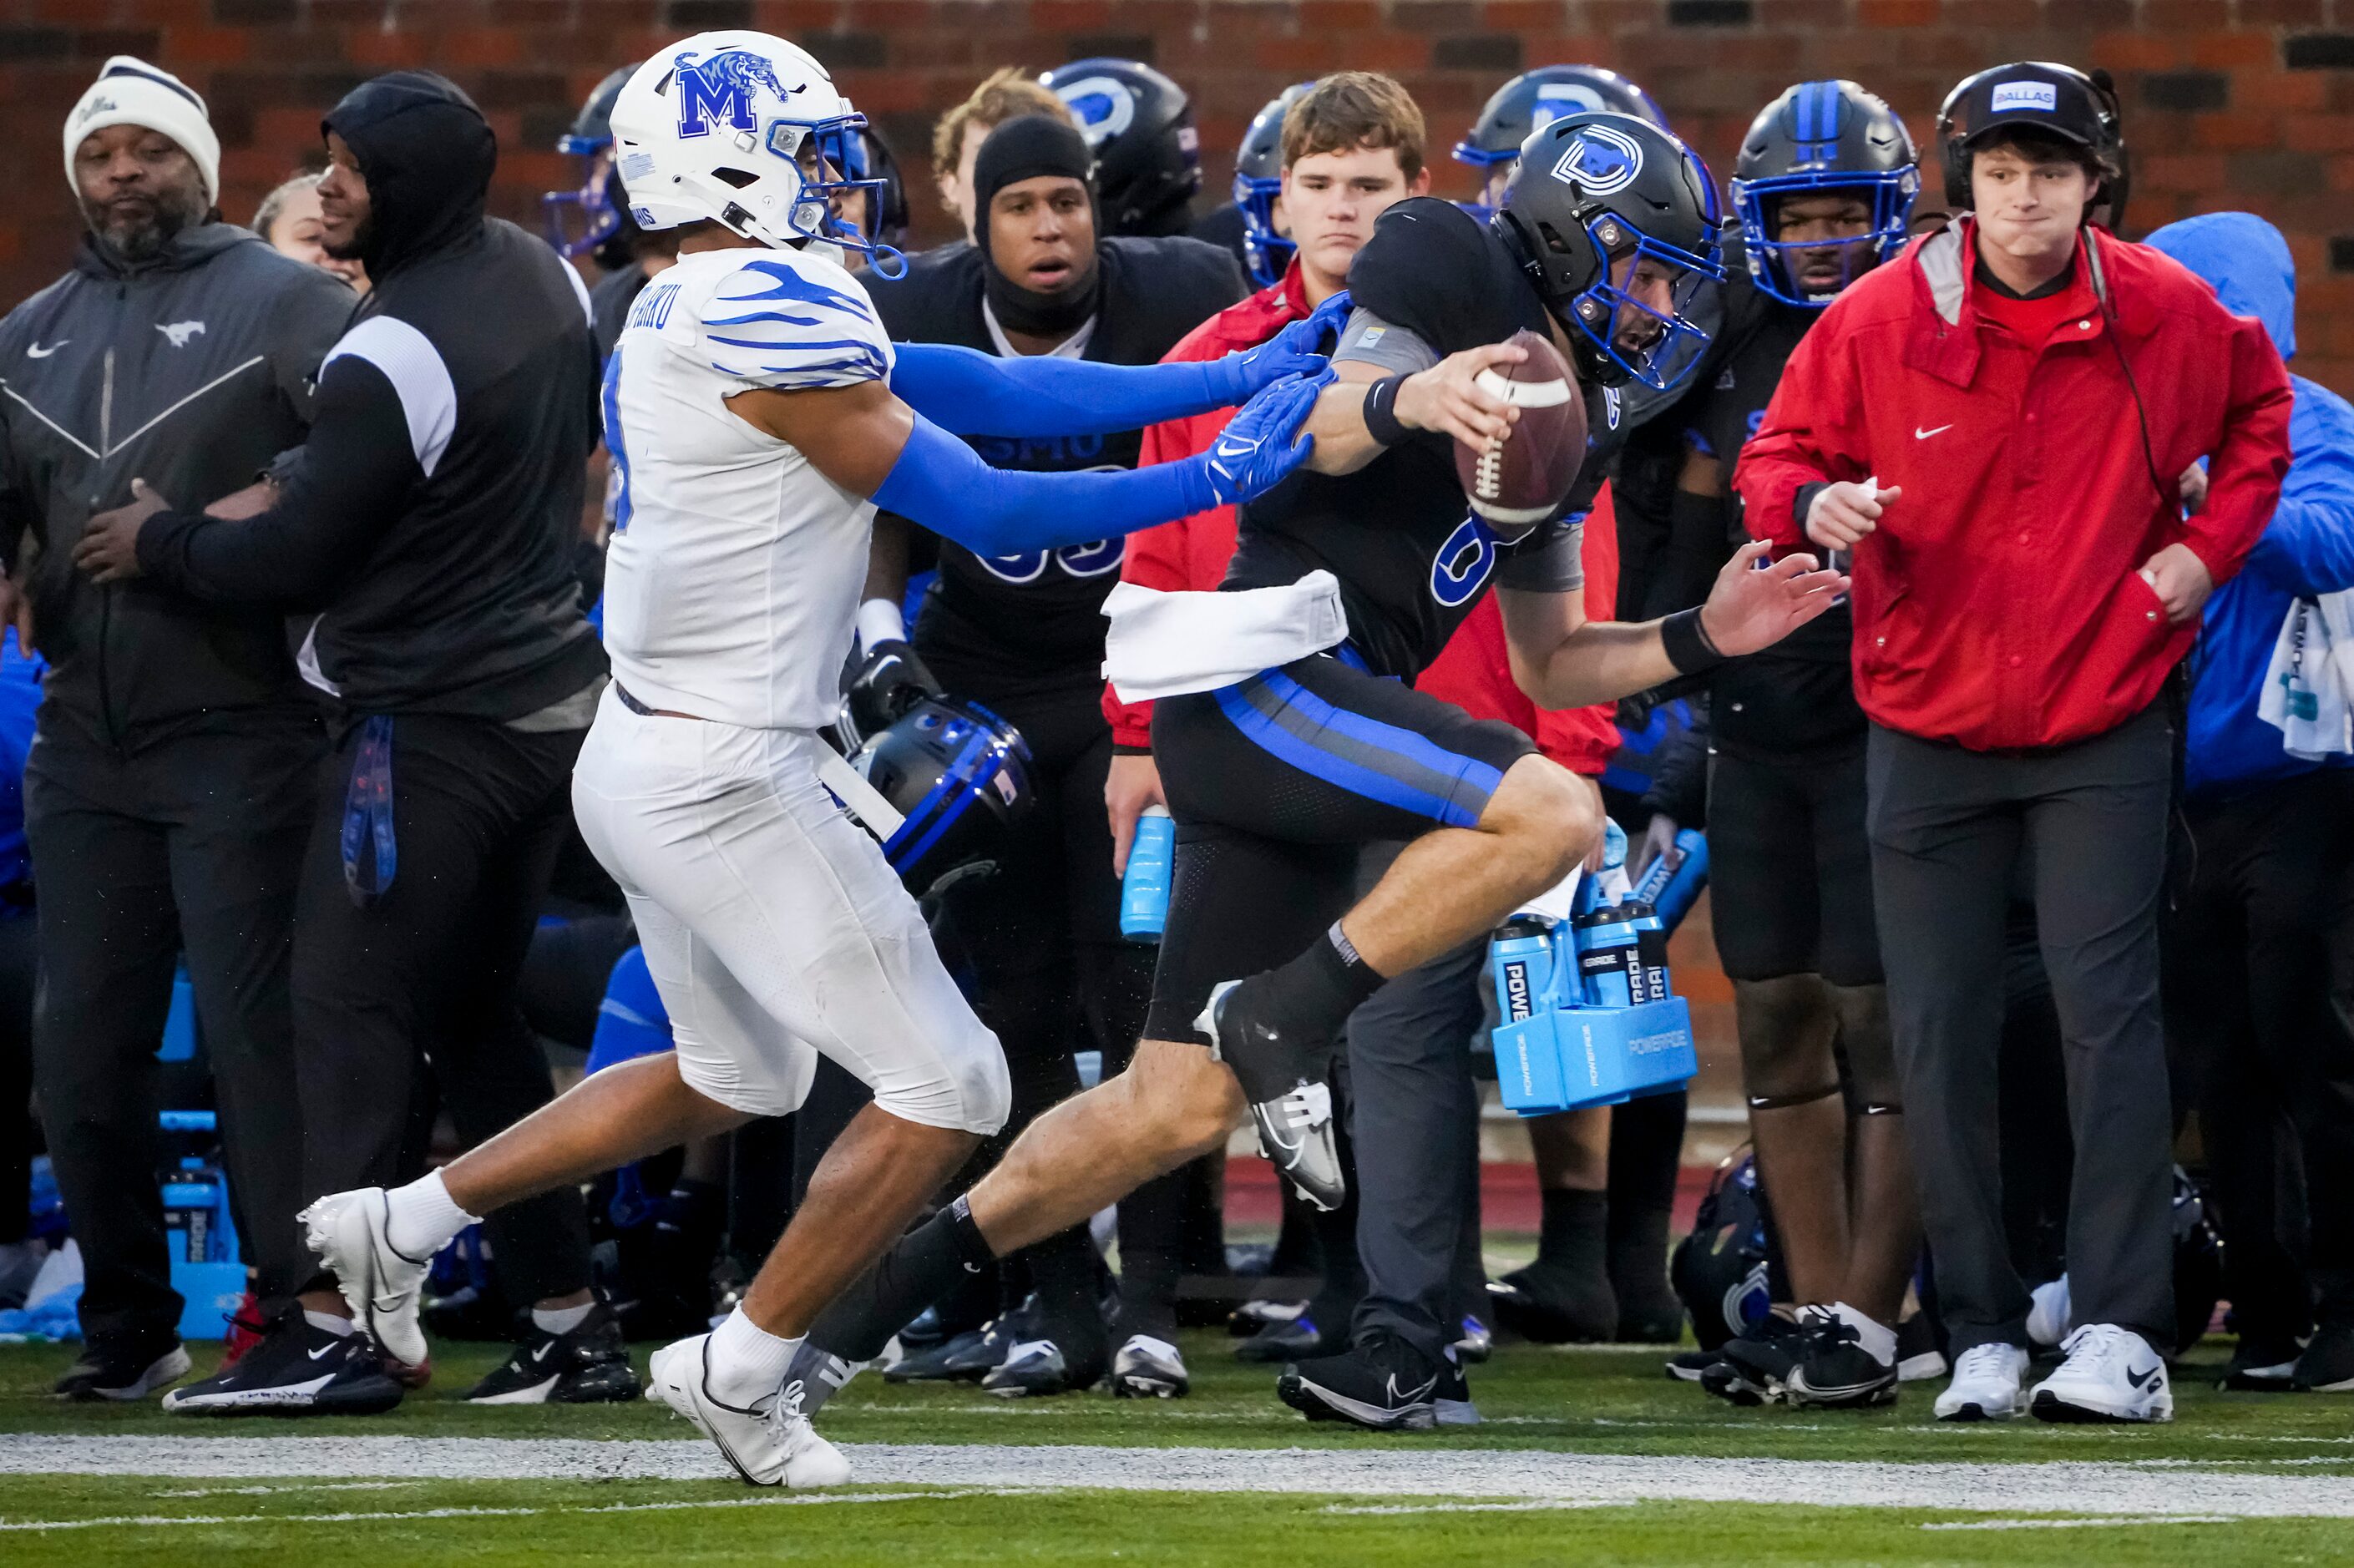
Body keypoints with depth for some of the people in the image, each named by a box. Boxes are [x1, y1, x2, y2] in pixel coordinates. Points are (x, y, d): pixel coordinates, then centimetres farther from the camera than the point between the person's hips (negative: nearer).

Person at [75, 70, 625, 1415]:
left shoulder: (394, 355, -20)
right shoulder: (547, 280, 6)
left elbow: (296, 560, -15)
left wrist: (162, 544, 5)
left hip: (431, 722, -9)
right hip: (554, 691, 9)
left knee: (353, 1011, -6)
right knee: (475, 1017, 15)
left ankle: (333, 1334, -12)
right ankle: (571, 1325, 14)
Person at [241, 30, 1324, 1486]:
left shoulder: (694, 315, 11)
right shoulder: (769, 313, -20)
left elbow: (990, 393, 9)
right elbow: (983, 510, -15)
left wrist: (1246, 378, 8)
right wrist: (1217, 480, -7)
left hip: (650, 762, 10)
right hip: (725, 781, -10)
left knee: (734, 1078, 28)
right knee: (947, 1088, -1)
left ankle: (405, 1219, 31)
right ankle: (745, 1368, 8)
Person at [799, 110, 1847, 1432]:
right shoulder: (1453, 275, -3)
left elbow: (1549, 665, 25)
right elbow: (1297, 445, -16)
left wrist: (1701, 639, 11)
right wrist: (1396, 400, -36)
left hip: (1328, 702, 9)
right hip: (1264, 669, -9)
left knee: (1182, 1107, 8)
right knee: (1550, 815, -26)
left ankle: (904, 1266, 16)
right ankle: (1286, 1019, -17)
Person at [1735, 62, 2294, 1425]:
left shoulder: (2167, 317, -4)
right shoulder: (1879, 322, -7)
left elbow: (2260, 414, 16)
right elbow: (1779, 456, 4)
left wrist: (2208, 547, 3)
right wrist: (1813, 505, -19)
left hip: (2107, 731, -1)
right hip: (1930, 733, 1)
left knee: (2110, 1013, -11)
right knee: (1943, 1035, 2)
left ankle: (2123, 1333, -10)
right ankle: (1983, 1335, 10)